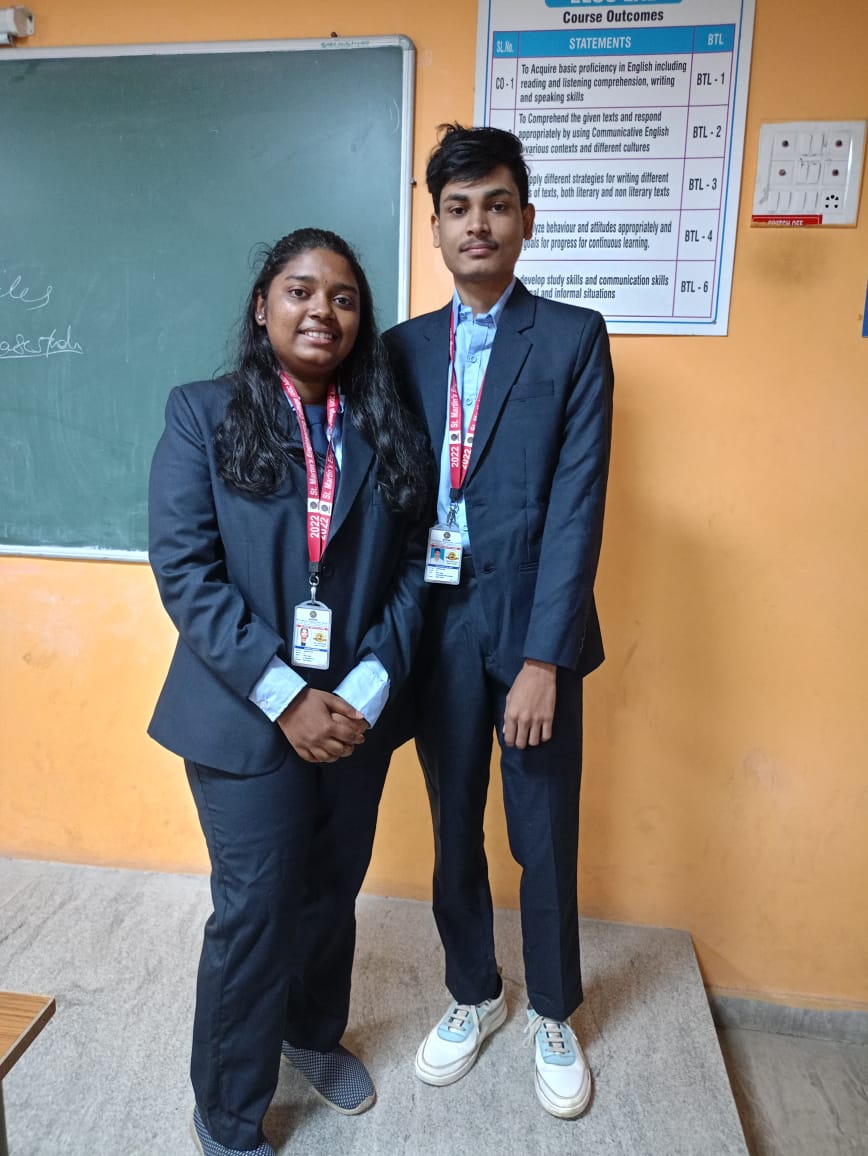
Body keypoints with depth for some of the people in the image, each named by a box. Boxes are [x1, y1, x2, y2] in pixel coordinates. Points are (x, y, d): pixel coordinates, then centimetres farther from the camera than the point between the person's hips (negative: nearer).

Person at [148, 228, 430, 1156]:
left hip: (356, 713, 3)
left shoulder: (388, 428, 3)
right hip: (246, 718, -3)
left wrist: (369, 688, -12)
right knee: (256, 911, 7)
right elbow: (183, 568, -11)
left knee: (333, 890, 19)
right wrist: (284, 696, -18)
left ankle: (314, 1033, 49)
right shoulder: (202, 416, -4)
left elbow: (412, 567, 0)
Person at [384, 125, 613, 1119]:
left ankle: (553, 1014, 39)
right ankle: (473, 995, 42)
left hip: (533, 627, -2)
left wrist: (543, 657, -16)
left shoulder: (574, 338, -3)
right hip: (437, 629, 3)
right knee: (454, 830, 17)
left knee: (545, 839, 12)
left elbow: (577, 502, -11)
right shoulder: (403, 348, 7)